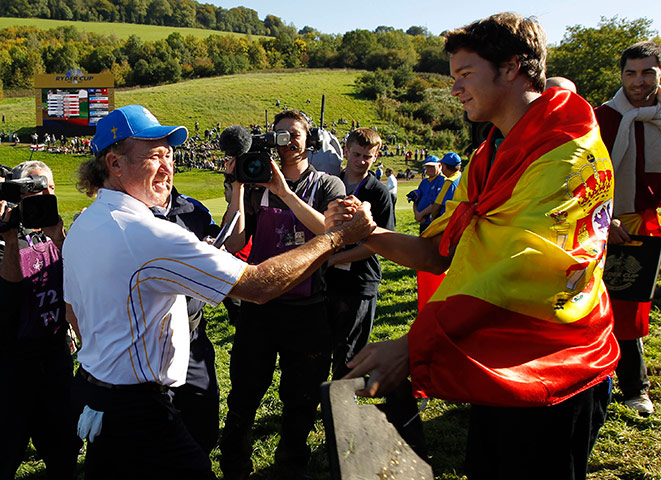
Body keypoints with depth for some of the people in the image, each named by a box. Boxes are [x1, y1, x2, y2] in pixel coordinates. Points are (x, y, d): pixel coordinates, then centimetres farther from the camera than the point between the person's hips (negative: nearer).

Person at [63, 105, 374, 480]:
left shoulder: (81, 227, 4)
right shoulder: (148, 235, -26)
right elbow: (259, 284, -29)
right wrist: (338, 237, -22)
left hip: (91, 385, 10)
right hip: (139, 408, -10)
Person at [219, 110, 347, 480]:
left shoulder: (328, 185, 4)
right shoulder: (257, 186, 5)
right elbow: (235, 243, -5)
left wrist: (285, 192, -21)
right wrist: (238, 186, -11)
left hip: (309, 309, 0)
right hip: (260, 306, 1)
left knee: (302, 400, 14)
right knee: (244, 396, 9)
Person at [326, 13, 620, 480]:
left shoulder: (569, 152, -18)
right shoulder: (489, 158, 12)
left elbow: (518, 272, -29)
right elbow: (441, 254, 7)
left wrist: (412, 346, -33)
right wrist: (371, 235, -10)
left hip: (549, 387, -8)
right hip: (493, 373, 8)